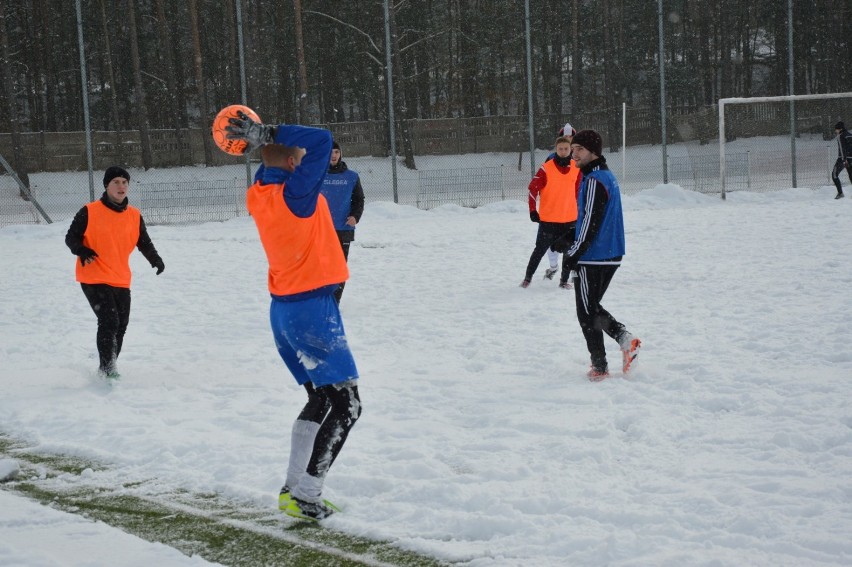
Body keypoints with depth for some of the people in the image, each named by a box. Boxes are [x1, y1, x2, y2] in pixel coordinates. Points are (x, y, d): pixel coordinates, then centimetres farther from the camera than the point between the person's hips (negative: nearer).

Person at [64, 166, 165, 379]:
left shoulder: (135, 216, 5)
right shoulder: (90, 212, -8)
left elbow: (144, 242, 10)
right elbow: (71, 237, -2)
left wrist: (155, 259, -10)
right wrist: (82, 251, -24)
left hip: (121, 281, 6)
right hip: (94, 279, -6)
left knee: (121, 325, 11)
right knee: (109, 322, -18)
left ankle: (108, 368, 29)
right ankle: (107, 370, -10)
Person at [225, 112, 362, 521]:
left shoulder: (258, 194, 3)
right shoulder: (295, 193, -20)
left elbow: (270, 175, 25)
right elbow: (322, 140, -24)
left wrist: (262, 142, 9)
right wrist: (266, 133, -18)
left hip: (284, 308, 9)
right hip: (312, 308, -9)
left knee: (320, 399, 18)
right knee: (346, 404, -3)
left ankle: (294, 489, 19)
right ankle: (305, 497, -5)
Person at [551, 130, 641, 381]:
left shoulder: (594, 181, -17)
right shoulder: (608, 176, 14)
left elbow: (590, 222, -21)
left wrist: (572, 254, -14)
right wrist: (568, 242, 16)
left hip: (592, 257, -10)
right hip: (611, 256, 10)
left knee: (586, 312, 1)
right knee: (592, 308, 20)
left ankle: (599, 367, 4)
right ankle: (625, 338, 2)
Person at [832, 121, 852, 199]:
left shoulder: (840, 136, -7)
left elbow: (842, 148, -16)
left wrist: (844, 159, -22)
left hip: (843, 158, -7)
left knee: (834, 174, 1)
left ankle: (840, 193, -7)